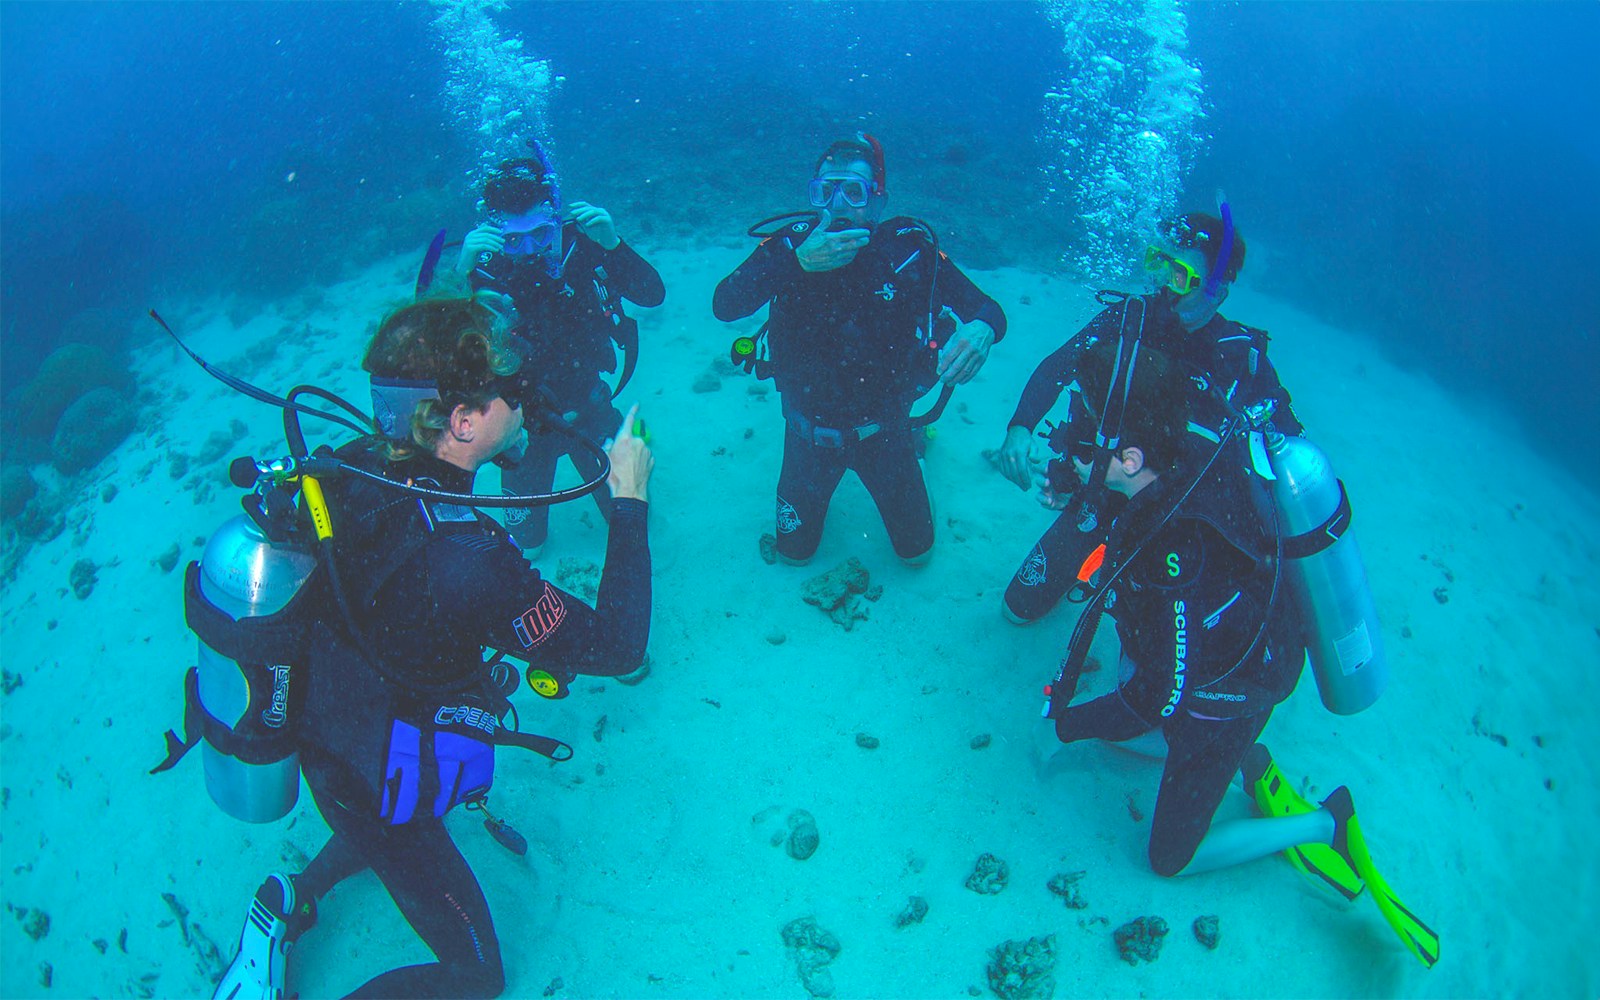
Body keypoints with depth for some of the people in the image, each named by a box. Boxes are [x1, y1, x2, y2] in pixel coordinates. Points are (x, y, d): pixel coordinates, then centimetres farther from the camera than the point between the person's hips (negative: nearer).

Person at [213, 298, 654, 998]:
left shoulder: (350, 467, -19)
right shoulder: (464, 563, -41)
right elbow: (617, 645, -28)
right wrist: (629, 500, -21)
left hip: (320, 743, 8)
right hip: (380, 794, -7)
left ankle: (293, 897, 43)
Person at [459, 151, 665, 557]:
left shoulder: (579, 243, -17)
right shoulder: (481, 263, -21)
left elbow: (653, 294, -21)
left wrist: (612, 244, -37)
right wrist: (461, 275, -48)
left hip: (587, 404, 1)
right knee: (526, 544, 15)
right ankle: (530, 545, 51)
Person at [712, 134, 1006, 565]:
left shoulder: (911, 249, -16)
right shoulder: (791, 245, -16)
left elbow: (987, 308, -13)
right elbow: (724, 306, -28)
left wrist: (980, 329, -39)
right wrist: (799, 262, -42)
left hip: (882, 428, 0)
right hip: (811, 430, 0)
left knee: (916, 549, 17)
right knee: (794, 551, 14)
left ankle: (909, 435, 41)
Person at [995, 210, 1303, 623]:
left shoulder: (1244, 357, -12)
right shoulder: (1131, 317, -11)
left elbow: (1290, 443, -5)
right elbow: (1057, 366, -19)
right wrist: (1019, 428, -37)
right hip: (1105, 490, 1)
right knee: (1019, 608, 3)